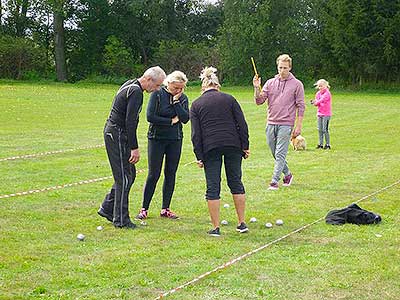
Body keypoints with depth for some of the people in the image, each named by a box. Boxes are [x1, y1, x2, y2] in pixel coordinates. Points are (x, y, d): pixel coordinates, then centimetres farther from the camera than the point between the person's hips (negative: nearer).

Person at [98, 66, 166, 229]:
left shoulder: (130, 85, 14)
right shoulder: (136, 92, -18)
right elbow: (130, 121, -23)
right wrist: (134, 148, -21)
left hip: (112, 133, 10)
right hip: (118, 135, -10)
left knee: (129, 173, 15)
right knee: (124, 177, -5)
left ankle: (107, 208, 21)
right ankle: (121, 220, 0)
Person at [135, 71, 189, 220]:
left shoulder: (182, 98, 3)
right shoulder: (157, 94, -7)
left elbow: (185, 118, -10)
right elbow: (150, 116, -14)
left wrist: (176, 101, -15)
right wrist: (171, 121, -11)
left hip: (175, 140, 4)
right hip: (157, 138, -3)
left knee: (170, 173, 5)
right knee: (154, 174, -4)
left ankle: (165, 209, 14)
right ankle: (144, 209, 5)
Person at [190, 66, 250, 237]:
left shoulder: (196, 104, 7)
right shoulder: (229, 99, 9)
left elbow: (196, 133, 1)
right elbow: (242, 124, 3)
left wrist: (199, 156, 2)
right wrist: (245, 146, 7)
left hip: (210, 148, -1)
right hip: (233, 145, 1)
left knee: (213, 187, 3)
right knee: (236, 182, 13)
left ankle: (216, 227, 3)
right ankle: (242, 223, 14)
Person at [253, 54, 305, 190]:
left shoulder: (296, 84, 0)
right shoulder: (270, 83, 10)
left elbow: (300, 106, 0)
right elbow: (259, 101, 6)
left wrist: (298, 126, -6)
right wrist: (257, 88, -11)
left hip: (286, 124, -4)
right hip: (271, 123, 5)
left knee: (280, 154, -8)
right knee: (275, 154, 11)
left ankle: (274, 181, -6)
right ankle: (287, 174, 31)